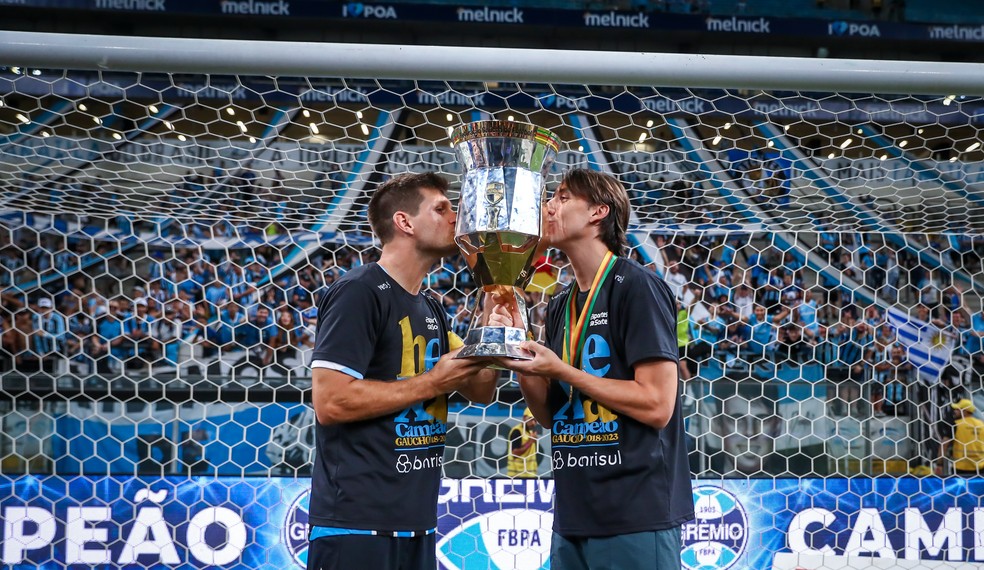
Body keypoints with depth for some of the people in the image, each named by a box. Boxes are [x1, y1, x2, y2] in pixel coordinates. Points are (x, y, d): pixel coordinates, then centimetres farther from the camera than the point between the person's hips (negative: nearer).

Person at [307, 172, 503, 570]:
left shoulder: (431, 309, 14)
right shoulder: (359, 292, -12)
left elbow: (479, 392, 17)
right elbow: (329, 402, -21)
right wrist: (432, 383, -14)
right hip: (359, 524, -8)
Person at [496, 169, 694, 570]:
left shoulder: (637, 288, -10)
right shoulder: (560, 306, 13)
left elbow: (657, 406, -16)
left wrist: (561, 372, -14)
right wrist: (519, 359, -2)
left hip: (634, 515, -7)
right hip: (574, 516, 7)